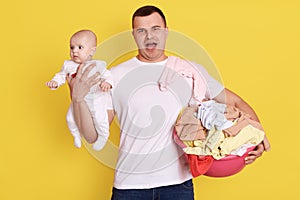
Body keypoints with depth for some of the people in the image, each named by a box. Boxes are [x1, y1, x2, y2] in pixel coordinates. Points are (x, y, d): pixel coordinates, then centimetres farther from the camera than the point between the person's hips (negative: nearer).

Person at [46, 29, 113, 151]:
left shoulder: (97, 65, -14)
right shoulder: (68, 65, -4)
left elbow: (107, 76, -12)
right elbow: (61, 75, 5)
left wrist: (107, 83, -35)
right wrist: (55, 82, -16)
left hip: (96, 100, -3)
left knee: (99, 118, -6)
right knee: (70, 118, 4)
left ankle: (102, 136, 25)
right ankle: (76, 135, 35)